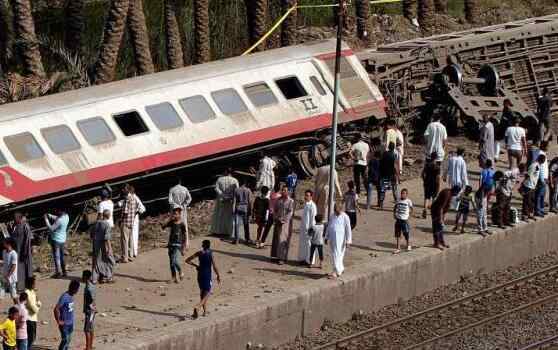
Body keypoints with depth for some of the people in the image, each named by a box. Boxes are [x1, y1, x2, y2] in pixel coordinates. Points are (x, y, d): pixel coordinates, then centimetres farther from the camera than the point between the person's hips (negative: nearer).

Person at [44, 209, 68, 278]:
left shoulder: (59, 220, -28)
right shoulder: (66, 216, -2)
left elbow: (51, 228, -22)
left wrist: (46, 219, -14)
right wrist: (50, 216, 4)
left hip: (56, 240, -9)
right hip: (62, 240, 9)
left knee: (56, 257, 2)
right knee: (61, 256, 18)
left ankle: (58, 273, 6)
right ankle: (64, 272, 25)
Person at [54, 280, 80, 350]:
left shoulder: (71, 296, 6)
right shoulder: (64, 297, -21)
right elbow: (56, 309, -24)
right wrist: (58, 321, -17)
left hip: (70, 323, 8)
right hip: (64, 324, -8)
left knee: (68, 340, 12)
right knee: (65, 340, -9)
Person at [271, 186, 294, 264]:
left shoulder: (291, 201, -6)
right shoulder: (278, 200, 9)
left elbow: (290, 213, -11)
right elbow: (275, 210, 13)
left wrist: (283, 220, -16)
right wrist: (276, 218, -3)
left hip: (286, 222, -5)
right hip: (278, 222, 5)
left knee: (283, 240, -7)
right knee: (276, 239, 7)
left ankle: (282, 258, -6)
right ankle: (276, 256, 14)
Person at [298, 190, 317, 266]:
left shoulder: (312, 206, -16)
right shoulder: (305, 204, 10)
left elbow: (313, 218, -17)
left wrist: (311, 228, -18)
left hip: (309, 227, -9)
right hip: (303, 227, 9)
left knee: (308, 243, -2)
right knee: (302, 243, 13)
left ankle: (309, 260, 5)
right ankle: (303, 258, 23)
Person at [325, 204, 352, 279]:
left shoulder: (345, 217, -8)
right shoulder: (332, 216, 10)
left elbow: (348, 230, -9)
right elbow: (328, 227, 18)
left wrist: (348, 241, -12)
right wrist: (326, 237, 16)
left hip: (340, 239, -7)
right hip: (332, 238, 7)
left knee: (337, 255, -11)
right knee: (334, 255, 13)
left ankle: (335, 272, -13)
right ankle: (341, 269, 30)